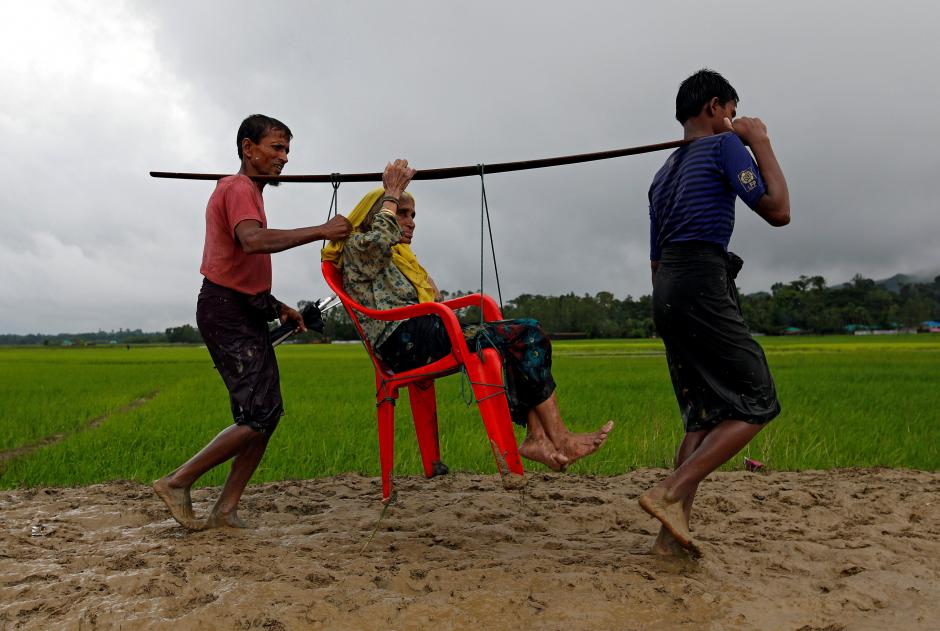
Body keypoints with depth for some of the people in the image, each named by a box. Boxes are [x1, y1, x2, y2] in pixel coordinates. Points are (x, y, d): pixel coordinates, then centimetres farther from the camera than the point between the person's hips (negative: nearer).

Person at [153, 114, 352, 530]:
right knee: (259, 416, -13)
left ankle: (226, 510, 10)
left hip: (245, 313, 10)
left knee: (268, 412, 6)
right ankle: (177, 482, 0)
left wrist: (276, 307, 20)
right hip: (227, 313, -10)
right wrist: (321, 231, -30)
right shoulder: (239, 188, -9)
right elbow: (253, 241, -32)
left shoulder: (245, 191, 23)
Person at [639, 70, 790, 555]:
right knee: (757, 404, -3)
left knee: (704, 417, 10)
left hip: (665, 290, 9)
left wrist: (672, 321, 25)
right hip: (702, 284, -8)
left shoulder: (664, 172, 26)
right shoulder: (724, 146, 3)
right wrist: (761, 143, 8)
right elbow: (777, 211, -2)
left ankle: (671, 535, 5)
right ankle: (670, 493, -14)